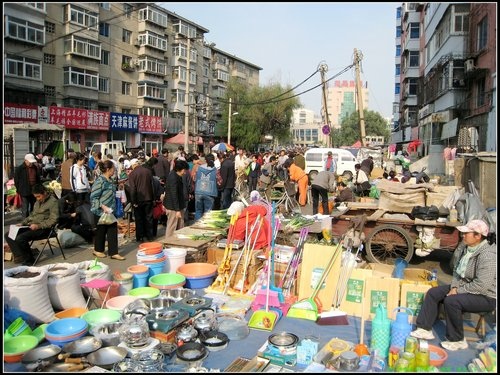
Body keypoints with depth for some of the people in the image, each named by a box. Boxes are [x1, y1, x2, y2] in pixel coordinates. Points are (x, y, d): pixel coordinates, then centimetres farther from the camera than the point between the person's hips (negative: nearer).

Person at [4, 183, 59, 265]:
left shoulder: (53, 202, -11)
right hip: (32, 226, 9)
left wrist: (38, 226, -22)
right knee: (8, 235, -3)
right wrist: (22, 223, 12)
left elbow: (53, 220, -17)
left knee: (20, 238, -26)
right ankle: (20, 255, -2)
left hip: (43, 229, -9)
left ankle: (29, 260, -9)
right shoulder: (38, 201, 16)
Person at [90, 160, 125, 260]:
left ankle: (113, 253, 11)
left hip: (111, 211, 8)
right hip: (101, 211, -7)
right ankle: (98, 250, 29)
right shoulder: (100, 181, -18)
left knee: (113, 231, 5)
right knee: (101, 231, 9)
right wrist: (103, 206, -26)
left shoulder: (110, 180, 7)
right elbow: (93, 197, -20)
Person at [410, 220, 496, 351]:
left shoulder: (488, 255, -28)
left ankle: (457, 340, -8)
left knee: (451, 301, -29)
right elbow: (457, 269, 8)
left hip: (486, 296, -9)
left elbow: (481, 285, -31)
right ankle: (425, 329, 4)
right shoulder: (464, 246, -2)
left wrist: (458, 290, -21)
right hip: (464, 287, 9)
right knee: (433, 293, -2)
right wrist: (454, 287, -7)